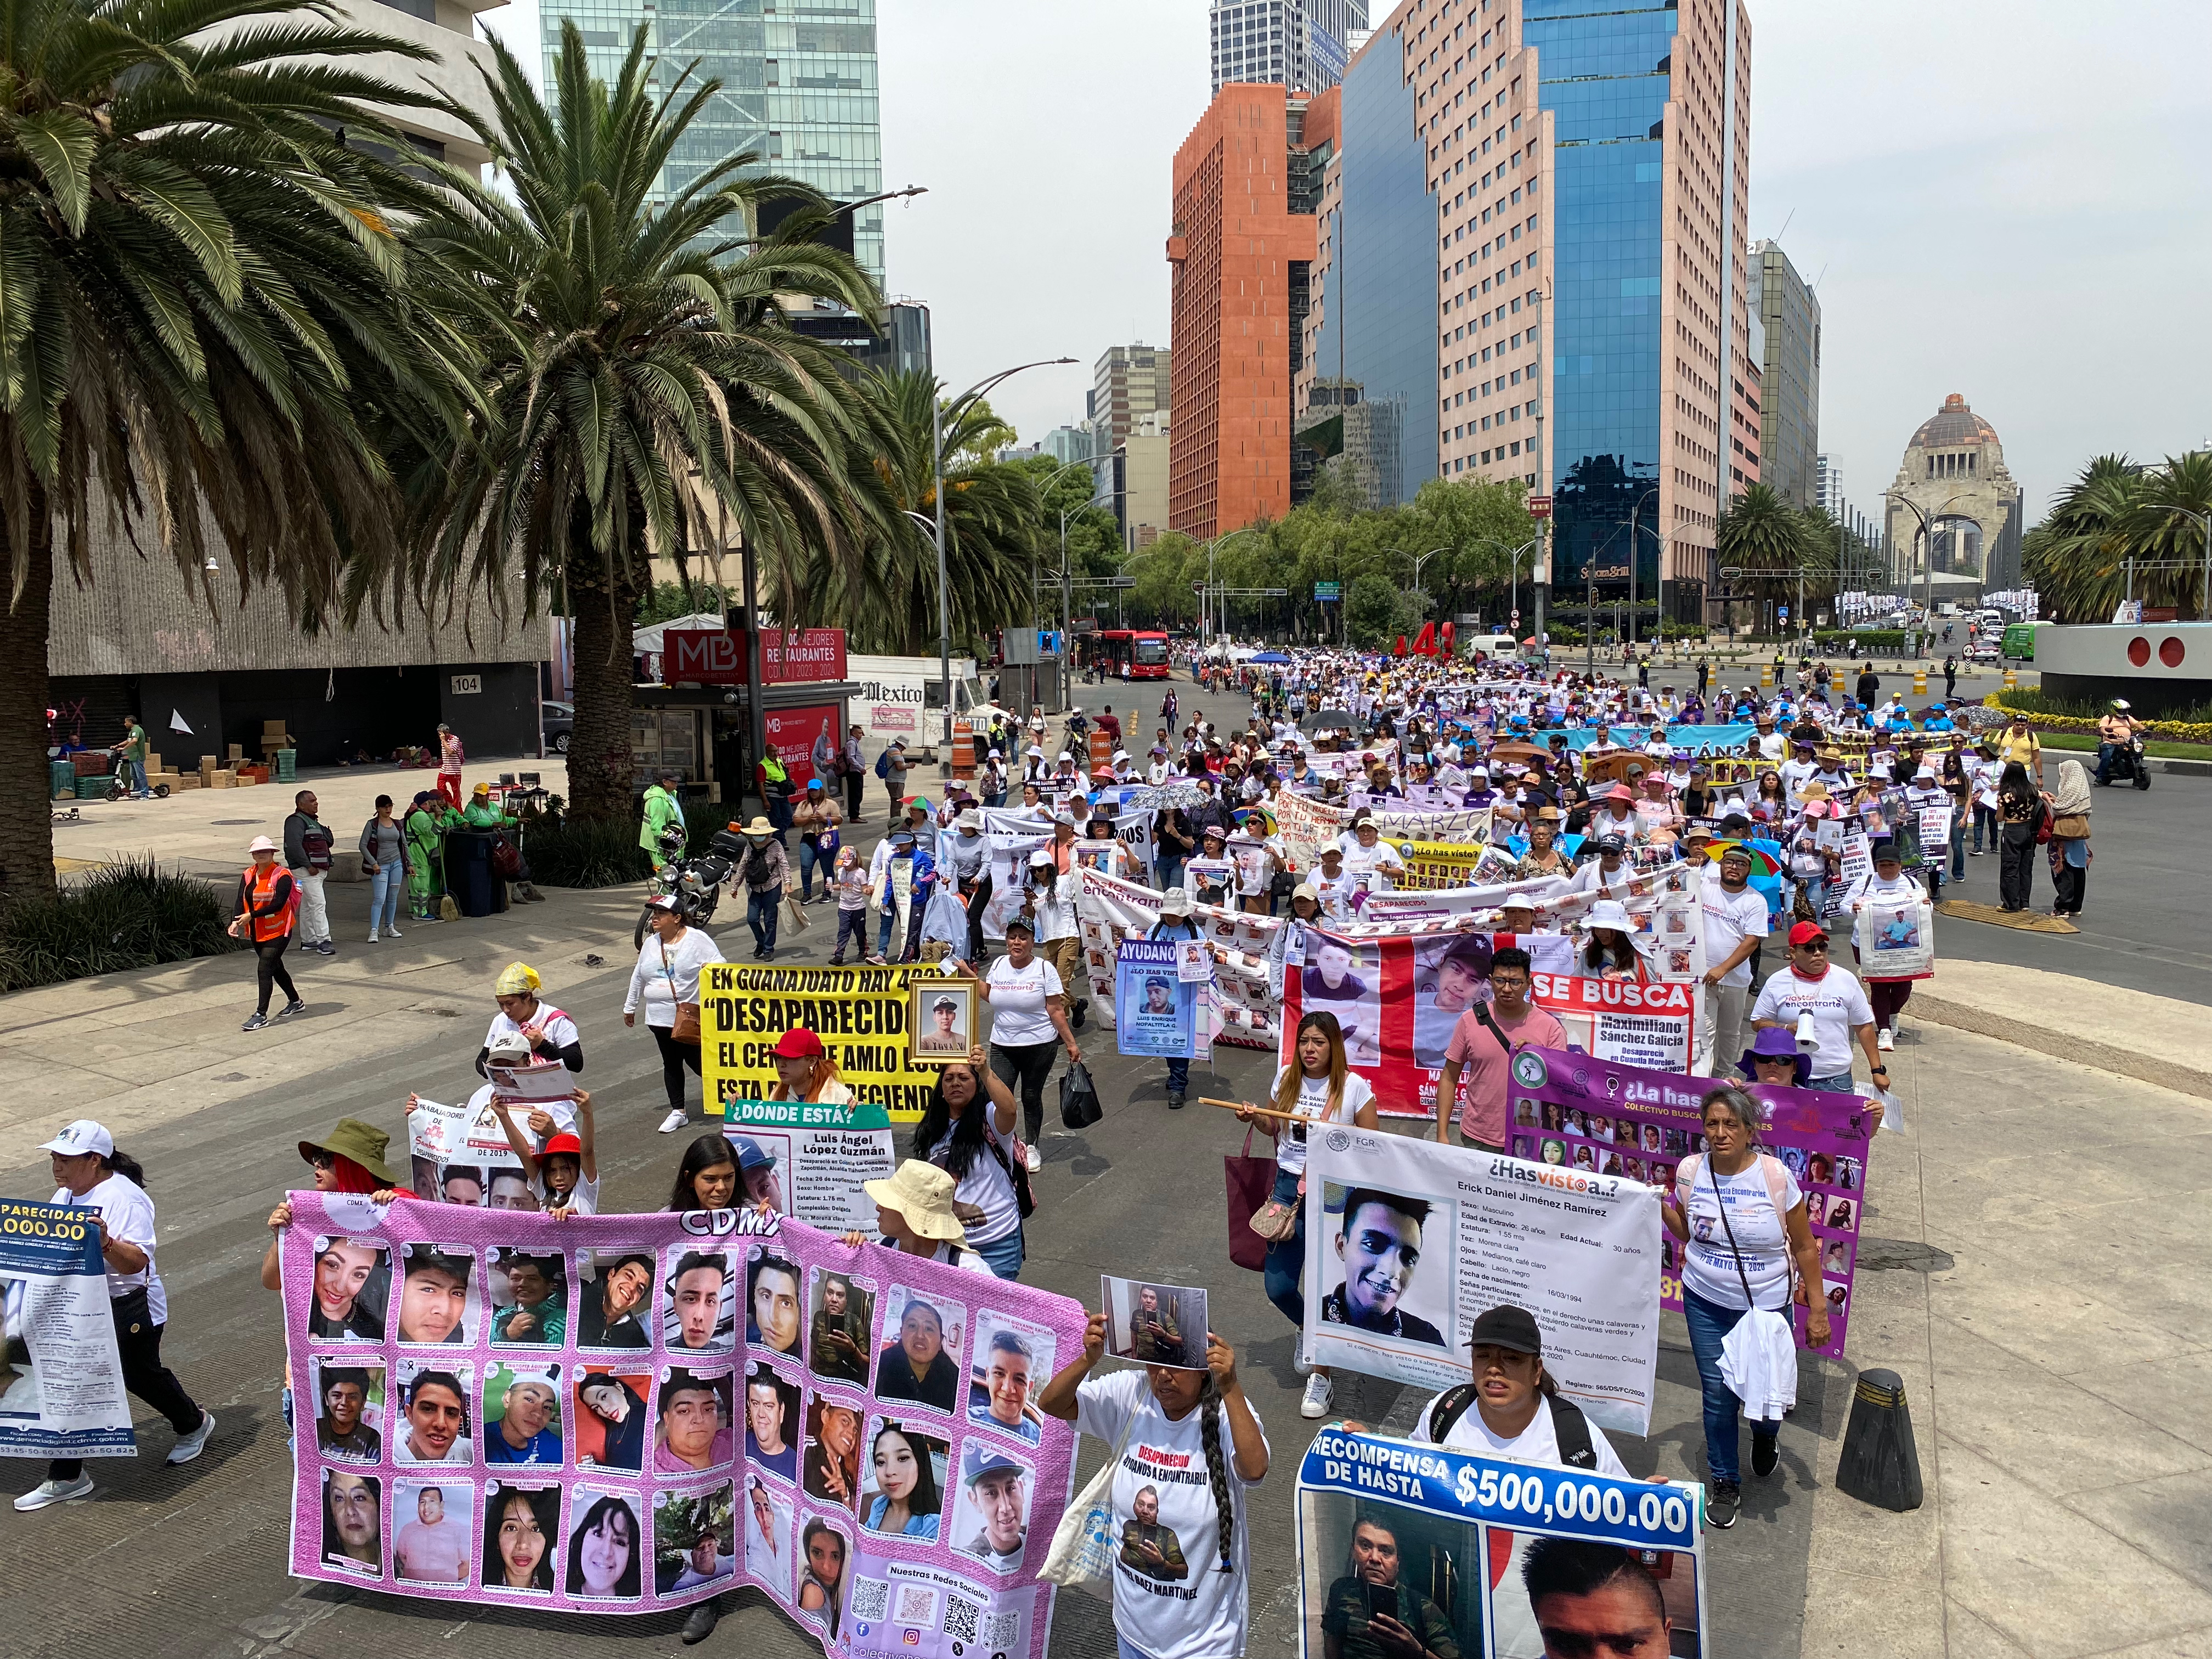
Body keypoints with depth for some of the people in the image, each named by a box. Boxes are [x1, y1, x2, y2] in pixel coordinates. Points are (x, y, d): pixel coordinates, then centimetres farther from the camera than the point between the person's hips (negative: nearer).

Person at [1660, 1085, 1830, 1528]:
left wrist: (1817, 1309, -4)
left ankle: (1764, 1434, 41)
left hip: (1766, 1306, -2)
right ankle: (1725, 1483, 27)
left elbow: (1804, 1247, -5)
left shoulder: (1776, 1176, -15)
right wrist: (1663, 1205, -10)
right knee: (1717, 1396, 5)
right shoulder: (1691, 1170, -7)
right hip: (1706, 1302, 2)